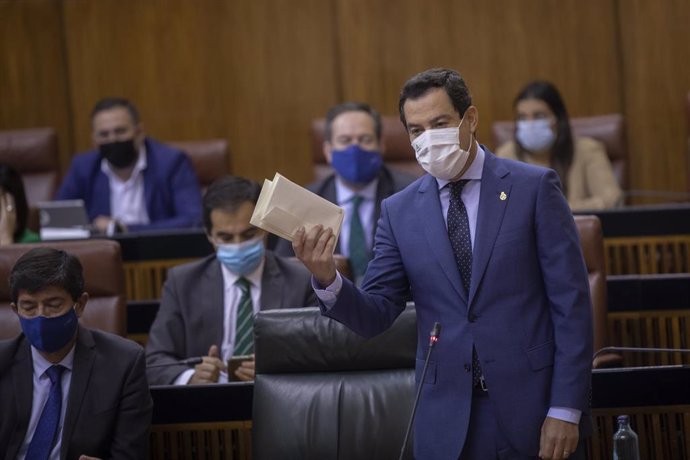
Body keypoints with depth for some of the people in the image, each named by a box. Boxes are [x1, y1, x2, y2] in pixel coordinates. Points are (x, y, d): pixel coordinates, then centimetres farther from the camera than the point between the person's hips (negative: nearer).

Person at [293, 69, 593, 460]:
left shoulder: (534, 188, -2)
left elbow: (571, 302, -4)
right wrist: (327, 278, -15)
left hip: (533, 410, -2)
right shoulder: (400, 211, 7)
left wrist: (566, 410, -10)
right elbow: (376, 315, 5)